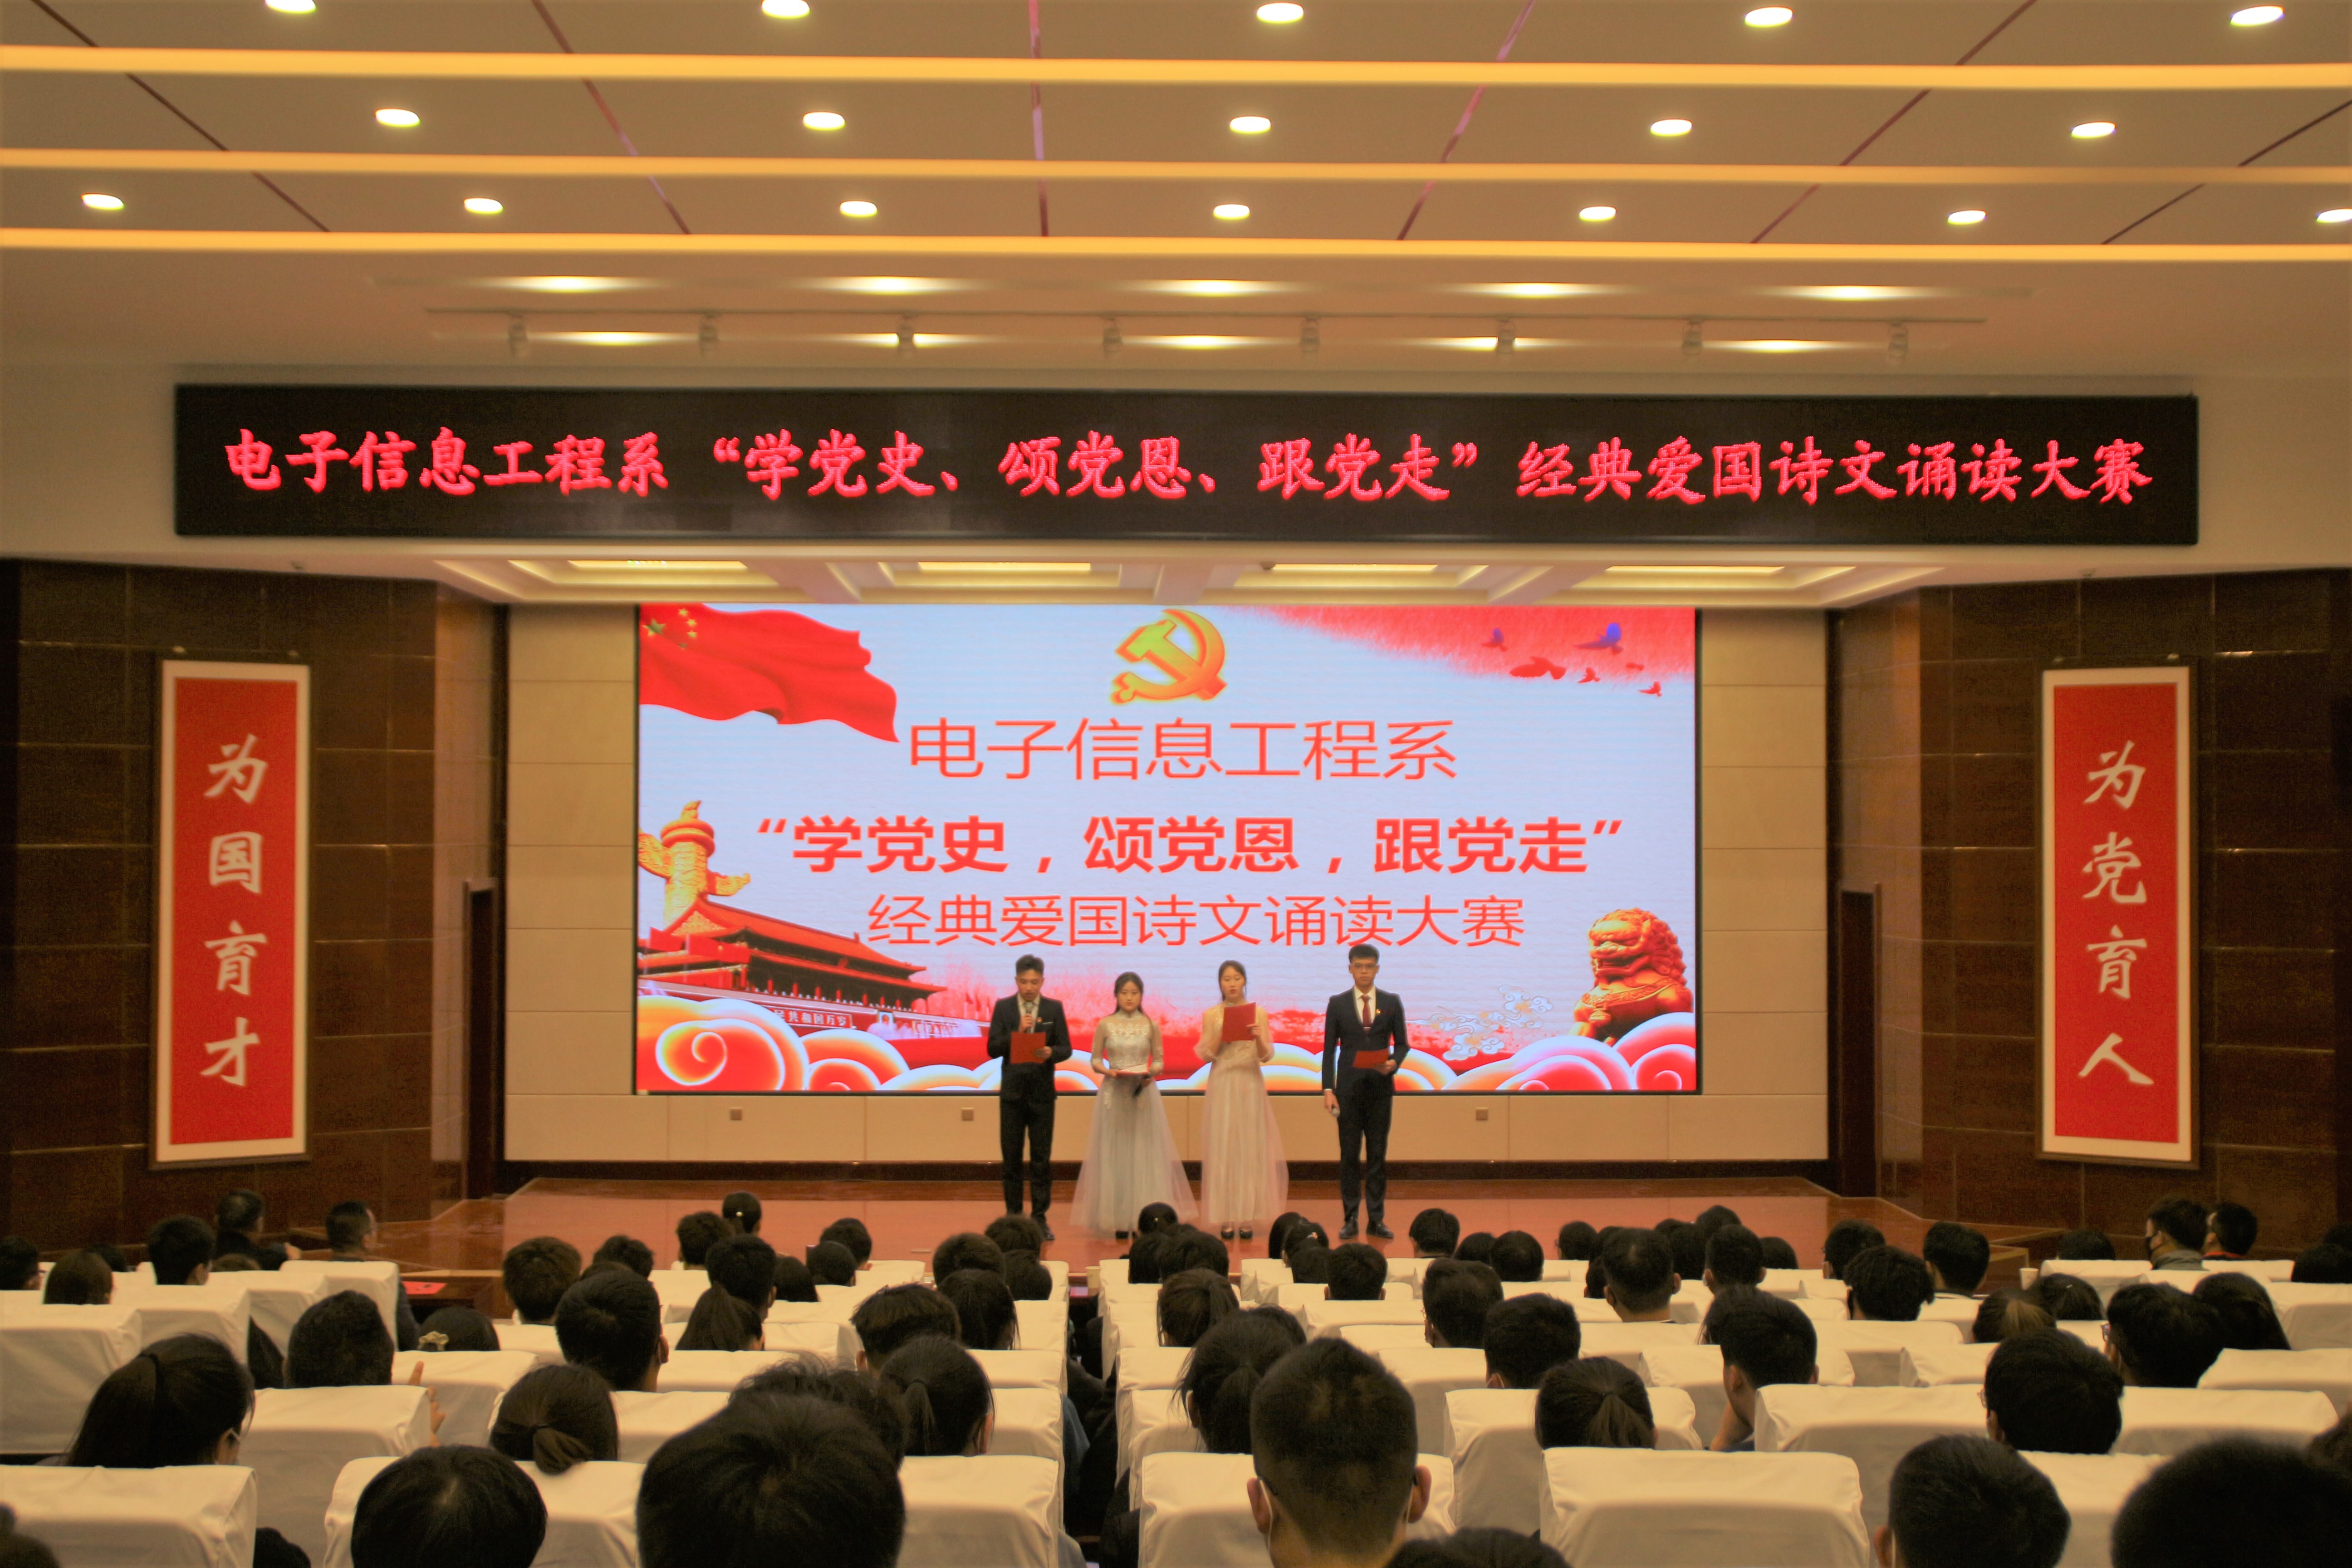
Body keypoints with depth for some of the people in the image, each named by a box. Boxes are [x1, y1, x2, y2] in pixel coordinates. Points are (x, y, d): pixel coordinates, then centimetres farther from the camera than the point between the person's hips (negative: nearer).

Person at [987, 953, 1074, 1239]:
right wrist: (1017, 1032, -18)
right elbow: (993, 1049, -4)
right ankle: (1013, 1216, 13)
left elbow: (1065, 1050, 0)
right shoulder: (1003, 1007, 1)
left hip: (1043, 1091, 0)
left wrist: (1052, 1053, -22)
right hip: (1013, 1090, 0)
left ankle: (1040, 1217, 8)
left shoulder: (1054, 1008, 2)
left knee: (1042, 1158, 2)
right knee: (1011, 1157, 5)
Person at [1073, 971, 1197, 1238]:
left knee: (1144, 1153, -1)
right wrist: (1108, 1071, -13)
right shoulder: (1105, 1025, 3)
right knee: (1115, 1153, -1)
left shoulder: (1151, 1026, 4)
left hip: (1144, 1093, 0)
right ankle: (1119, 1219, 2)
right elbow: (1094, 1060, 6)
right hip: (1114, 1094, 0)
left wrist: (1153, 1073, -13)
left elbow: (1160, 1061, 7)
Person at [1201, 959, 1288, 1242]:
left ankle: (1248, 1217, 4)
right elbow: (1206, 1055, 1)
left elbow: (1266, 1056, 0)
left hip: (1250, 1085, 0)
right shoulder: (1211, 1016, 5)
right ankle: (1225, 1218, 1)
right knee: (1223, 1149, -2)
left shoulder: (1259, 1014, 4)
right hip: (1222, 1086, 0)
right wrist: (1221, 1034, -14)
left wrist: (1259, 1039, -19)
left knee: (1251, 1149, -1)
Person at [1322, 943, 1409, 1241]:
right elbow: (1329, 1049, 3)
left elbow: (1402, 1042, 9)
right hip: (1349, 1088, -1)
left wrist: (1395, 1062, -13)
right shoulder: (1337, 1004, 4)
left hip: (1381, 1087, 1)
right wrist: (1328, 1089, -6)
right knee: (1349, 1155, 1)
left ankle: (1376, 1219, 9)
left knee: (1378, 1155, 4)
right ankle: (1350, 1219, 7)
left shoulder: (1391, 1002, 6)